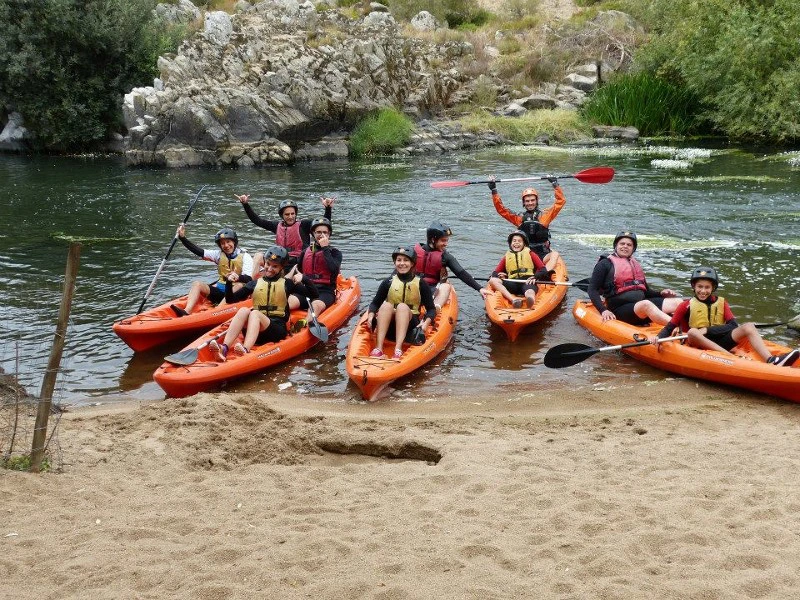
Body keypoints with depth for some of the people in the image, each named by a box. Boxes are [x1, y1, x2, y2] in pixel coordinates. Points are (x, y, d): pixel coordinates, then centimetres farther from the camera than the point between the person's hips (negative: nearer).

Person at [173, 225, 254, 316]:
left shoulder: (245, 257, -3)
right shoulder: (219, 254, 11)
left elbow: (248, 279, -17)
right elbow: (198, 251, 1)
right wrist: (182, 237, -9)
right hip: (220, 290, 5)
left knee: (239, 285, -37)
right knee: (197, 284, -13)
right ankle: (186, 312, -37)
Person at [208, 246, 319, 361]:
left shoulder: (286, 284, 12)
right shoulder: (255, 284, 17)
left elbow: (314, 295, 5)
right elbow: (230, 299, 16)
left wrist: (304, 279, -10)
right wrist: (229, 283, 0)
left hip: (277, 329, -2)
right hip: (254, 328, 2)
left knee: (255, 313, -32)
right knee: (244, 310, -29)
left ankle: (246, 350, -59)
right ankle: (224, 349, -48)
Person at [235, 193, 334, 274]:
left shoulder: (303, 225, 0)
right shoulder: (278, 226, 13)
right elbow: (256, 220, 16)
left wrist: (327, 208, -26)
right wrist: (245, 204, 9)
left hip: (299, 263, -5)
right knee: (258, 257, -8)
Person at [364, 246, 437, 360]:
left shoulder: (421, 284, 3)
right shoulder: (388, 282, 5)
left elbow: (431, 309, 2)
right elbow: (375, 303, 7)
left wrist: (426, 322, -17)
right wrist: (371, 315, -14)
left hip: (410, 327, -1)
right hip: (389, 327, 1)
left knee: (403, 306, -31)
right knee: (386, 305, -28)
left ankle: (398, 350, -50)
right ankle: (378, 348, -44)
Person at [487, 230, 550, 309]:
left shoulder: (530, 254, 18)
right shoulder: (506, 258, 24)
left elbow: (543, 270, 9)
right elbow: (494, 273, 20)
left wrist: (535, 277, -13)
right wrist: (499, 275, -6)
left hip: (528, 282, -3)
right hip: (513, 284, 3)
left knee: (530, 294, -38)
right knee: (493, 281, -24)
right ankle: (513, 300, -44)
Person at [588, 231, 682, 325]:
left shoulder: (636, 265, 24)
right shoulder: (606, 264, 4)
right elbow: (592, 290, -2)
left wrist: (661, 293, 9)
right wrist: (603, 310, -17)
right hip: (620, 310, -7)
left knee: (677, 302, -12)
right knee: (646, 304, -37)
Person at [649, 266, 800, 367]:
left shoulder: (721, 303, 15)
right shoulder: (687, 305, 8)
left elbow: (733, 326, 0)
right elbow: (669, 327, 1)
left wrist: (707, 330, -11)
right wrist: (659, 337, -21)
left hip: (720, 342, 3)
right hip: (699, 344, -3)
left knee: (749, 327, -18)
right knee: (692, 332, -36)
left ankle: (771, 361, -43)